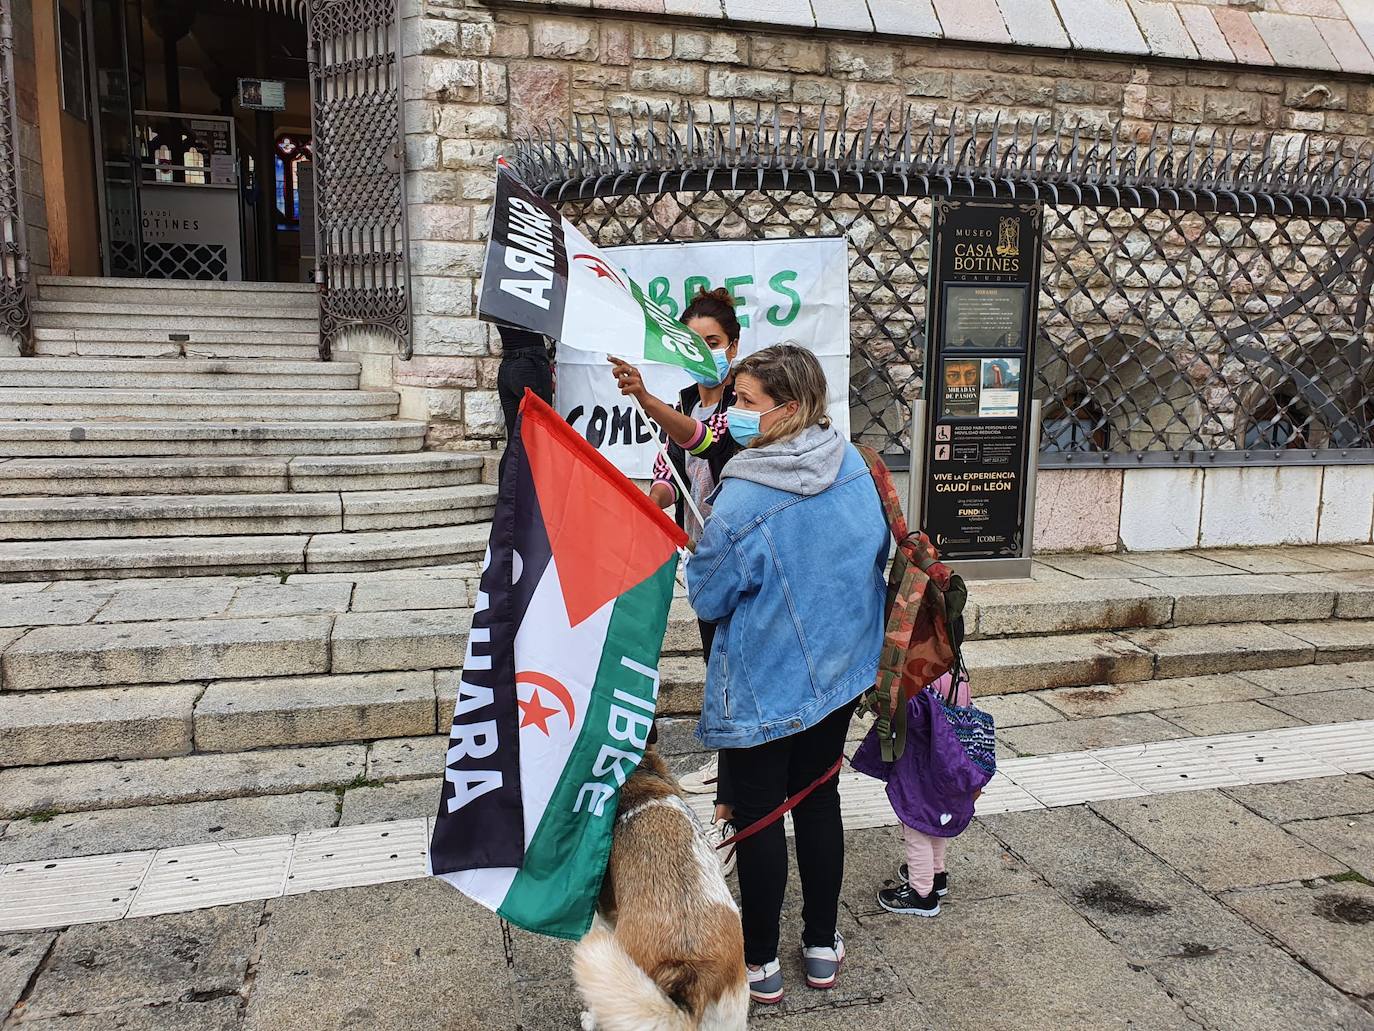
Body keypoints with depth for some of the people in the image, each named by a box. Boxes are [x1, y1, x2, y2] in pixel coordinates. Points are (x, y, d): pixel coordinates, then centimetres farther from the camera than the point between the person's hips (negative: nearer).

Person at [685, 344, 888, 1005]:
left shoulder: (741, 501, -26)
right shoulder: (853, 466, -6)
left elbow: (708, 599, -15)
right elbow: (880, 552, 8)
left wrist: (699, 550, 4)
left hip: (764, 684, -6)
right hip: (840, 670, 6)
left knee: (758, 814, 10)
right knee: (819, 798, 20)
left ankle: (760, 962, 26)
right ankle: (822, 947, 34)